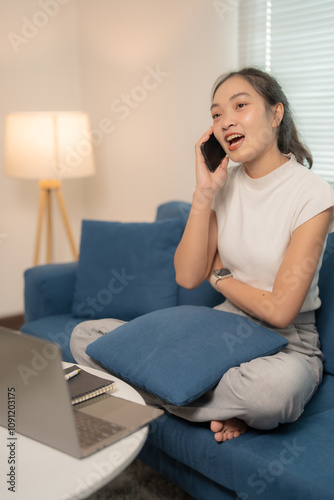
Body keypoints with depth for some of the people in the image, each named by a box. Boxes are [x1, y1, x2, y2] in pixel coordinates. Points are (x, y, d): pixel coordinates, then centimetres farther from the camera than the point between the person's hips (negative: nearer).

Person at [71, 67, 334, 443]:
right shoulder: (225, 183, 3)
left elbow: (279, 310, -17)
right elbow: (188, 277, -6)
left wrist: (219, 275, -2)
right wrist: (204, 193, -13)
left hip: (286, 344, -5)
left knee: (280, 384, -44)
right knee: (85, 337, -8)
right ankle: (223, 406, -9)